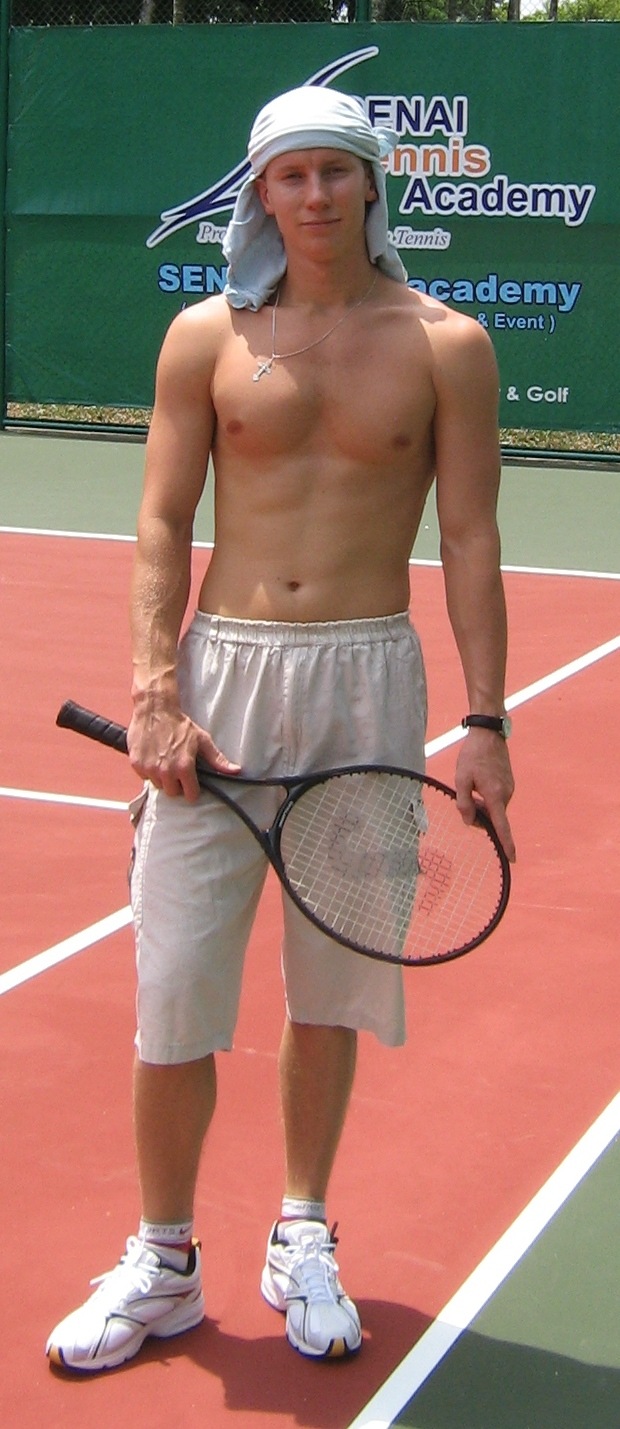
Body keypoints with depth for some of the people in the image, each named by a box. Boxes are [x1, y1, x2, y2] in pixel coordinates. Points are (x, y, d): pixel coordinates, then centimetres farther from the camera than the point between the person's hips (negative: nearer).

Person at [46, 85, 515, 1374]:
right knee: (177, 989, 1)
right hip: (219, 675, 0)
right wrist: (154, 694, -9)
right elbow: (162, 527, 2)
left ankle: (302, 1241, 29)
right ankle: (163, 1264, 18)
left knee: (332, 984, 10)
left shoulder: (445, 344, 2)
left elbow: (470, 542, 2)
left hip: (368, 685, 0)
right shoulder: (207, 337, 4)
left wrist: (485, 722, -3)